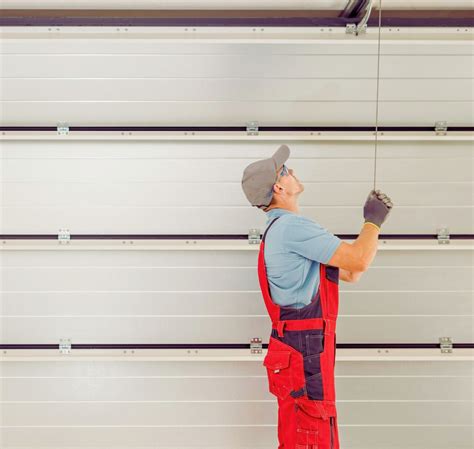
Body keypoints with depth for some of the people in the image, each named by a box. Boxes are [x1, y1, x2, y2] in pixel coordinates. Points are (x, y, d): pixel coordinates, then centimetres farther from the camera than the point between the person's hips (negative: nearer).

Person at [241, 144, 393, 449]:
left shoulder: (281, 229, 18)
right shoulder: (292, 225, -16)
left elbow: (349, 274, 18)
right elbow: (358, 261, -18)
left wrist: (374, 221, 15)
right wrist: (373, 221, 0)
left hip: (295, 351, 10)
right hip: (304, 354, -10)